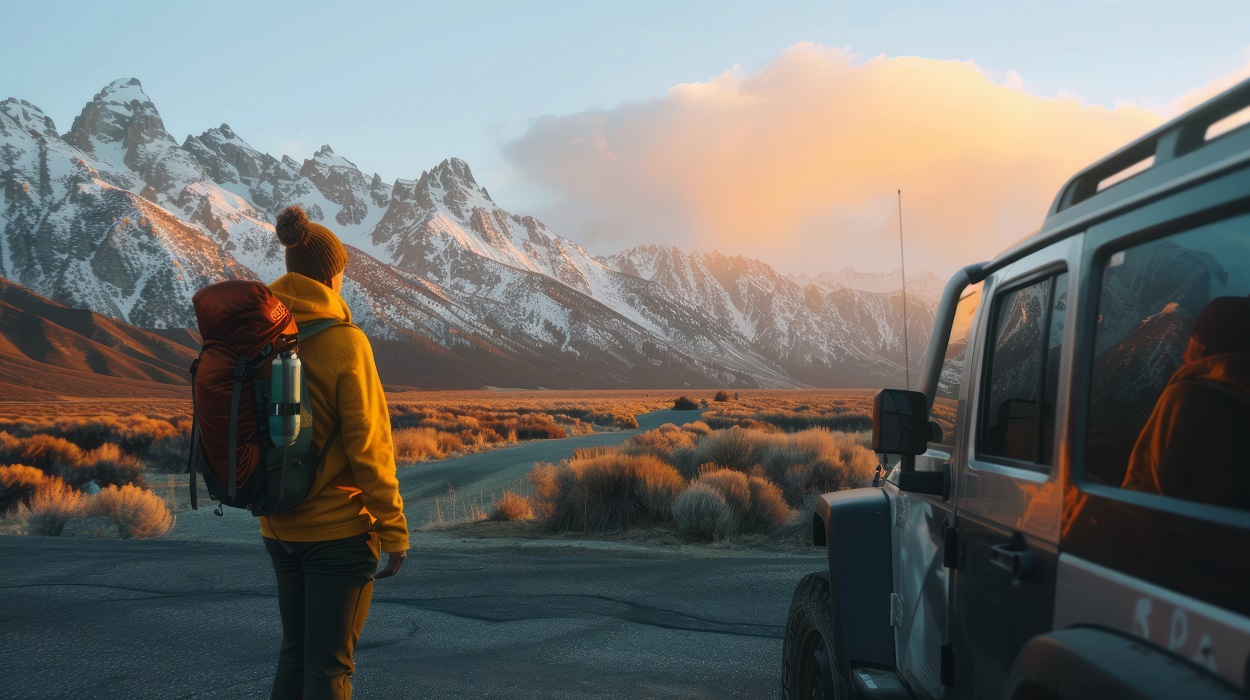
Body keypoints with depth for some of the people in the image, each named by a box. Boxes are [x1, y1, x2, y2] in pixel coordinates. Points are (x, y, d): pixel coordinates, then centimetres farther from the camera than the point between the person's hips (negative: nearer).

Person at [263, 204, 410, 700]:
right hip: (339, 528, -6)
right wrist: (394, 529, -9)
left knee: (294, 653, 19)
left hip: (280, 526, 6)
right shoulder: (344, 342, -16)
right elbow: (367, 443, -17)